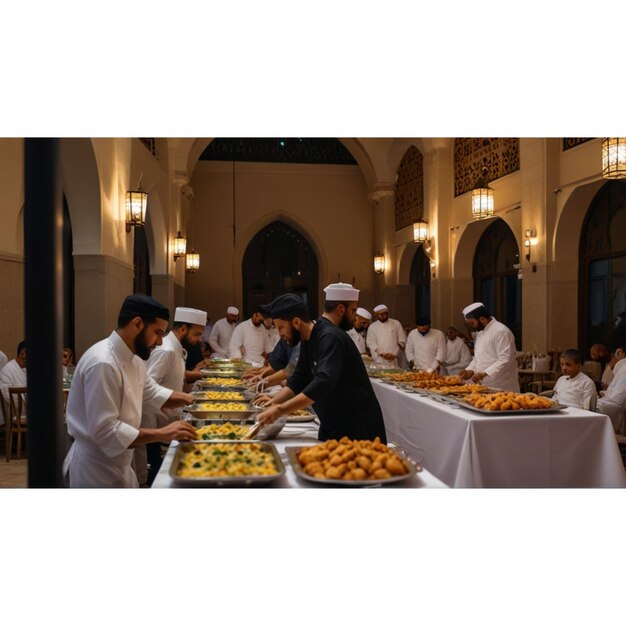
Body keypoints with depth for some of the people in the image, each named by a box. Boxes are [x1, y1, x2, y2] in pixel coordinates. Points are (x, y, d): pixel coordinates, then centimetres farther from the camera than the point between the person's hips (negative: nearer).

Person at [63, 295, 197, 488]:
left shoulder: (133, 358, 3)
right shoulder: (102, 363, -27)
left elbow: (151, 393, 15)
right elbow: (104, 432, -30)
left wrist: (193, 400, 1)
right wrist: (162, 434, -28)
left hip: (117, 464, 9)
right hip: (95, 468, -9)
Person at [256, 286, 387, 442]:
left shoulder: (330, 338, -22)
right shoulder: (308, 340, 6)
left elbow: (323, 384, -34)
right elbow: (299, 380, 11)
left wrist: (281, 409, -36)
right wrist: (274, 402, -4)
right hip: (332, 428, 8)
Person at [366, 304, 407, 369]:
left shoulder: (396, 324, 9)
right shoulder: (372, 327, 8)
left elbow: (402, 341, 6)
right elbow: (371, 344, 1)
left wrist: (395, 354, -6)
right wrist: (382, 354, -12)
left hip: (394, 360, 0)